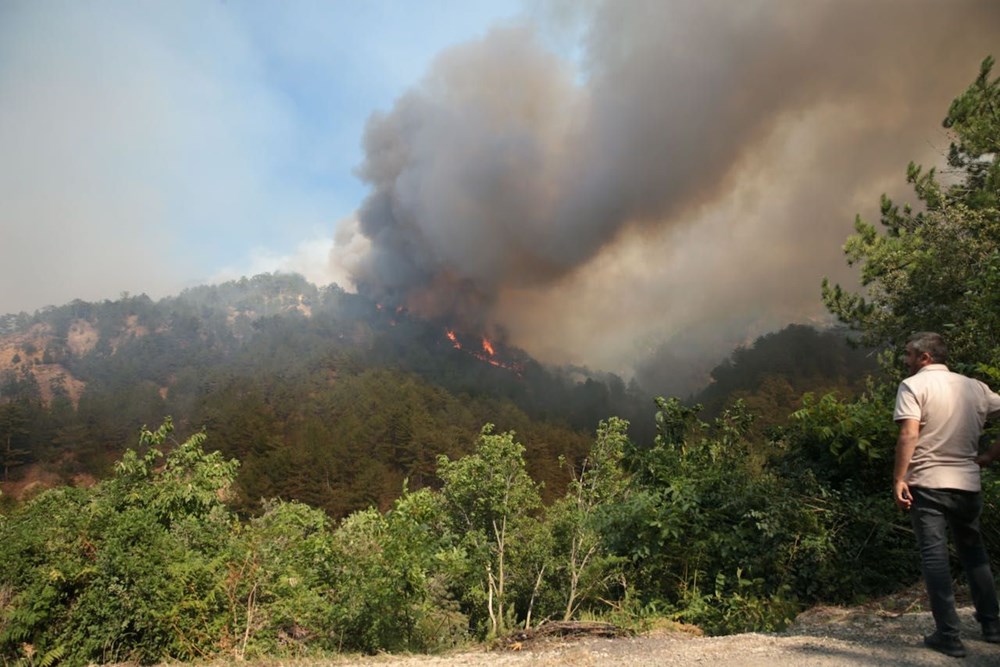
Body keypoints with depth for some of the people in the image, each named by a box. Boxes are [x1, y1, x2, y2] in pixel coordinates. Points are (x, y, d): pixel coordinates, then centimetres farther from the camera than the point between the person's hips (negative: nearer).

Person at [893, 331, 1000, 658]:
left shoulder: (913, 385, -7)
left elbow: (909, 434, -18)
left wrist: (899, 478, -16)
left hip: (927, 483, -5)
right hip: (968, 484, 5)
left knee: (934, 556, 0)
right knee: (973, 553, 20)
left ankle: (949, 636, 0)